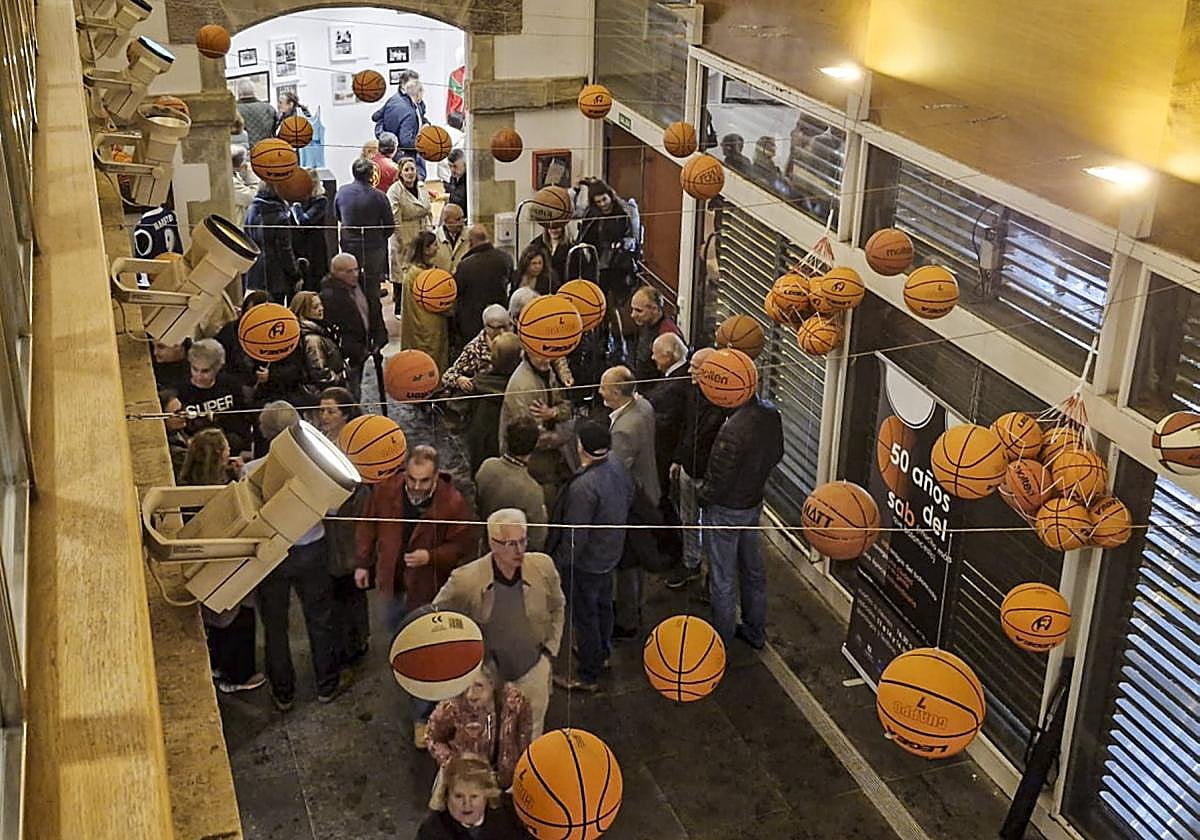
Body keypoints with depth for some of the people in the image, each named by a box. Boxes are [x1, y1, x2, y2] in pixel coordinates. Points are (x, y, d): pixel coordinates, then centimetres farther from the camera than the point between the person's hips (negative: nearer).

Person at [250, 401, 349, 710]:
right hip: (310, 550, 0)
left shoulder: (251, 471, -22)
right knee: (320, 619, 20)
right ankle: (327, 685, 35)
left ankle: (283, 693, 31)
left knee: (275, 625, 18)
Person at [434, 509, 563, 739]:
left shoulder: (543, 567, -15)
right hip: (488, 675, -2)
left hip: (533, 670, 2)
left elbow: (557, 607, 6)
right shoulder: (465, 580, -23)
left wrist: (550, 648, 4)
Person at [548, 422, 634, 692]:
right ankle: (602, 654, 50)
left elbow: (575, 537, -29)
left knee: (585, 616, 9)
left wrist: (559, 563, -14)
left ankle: (588, 675, 25)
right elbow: (628, 499, 8)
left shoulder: (583, 487, -35)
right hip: (611, 553, 8)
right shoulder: (618, 468, -11)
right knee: (603, 604, 28)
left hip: (585, 561, -8)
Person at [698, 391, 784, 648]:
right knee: (753, 570, 22)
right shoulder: (771, 414, -9)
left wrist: (701, 495, -5)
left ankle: (721, 642, 24)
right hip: (754, 502, 8)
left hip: (726, 510, -7)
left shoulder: (733, 429, -33)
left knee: (723, 579, 9)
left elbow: (719, 479, -24)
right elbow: (776, 455, 8)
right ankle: (755, 632, 37)